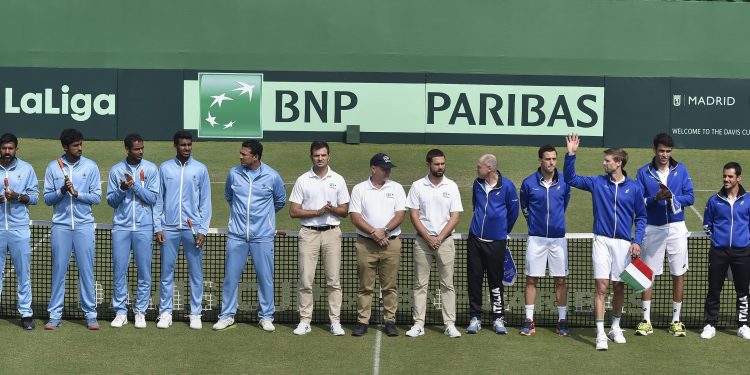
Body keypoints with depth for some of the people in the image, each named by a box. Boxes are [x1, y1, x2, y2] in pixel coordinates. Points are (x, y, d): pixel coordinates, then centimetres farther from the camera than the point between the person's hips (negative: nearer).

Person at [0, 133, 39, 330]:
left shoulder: (26, 169, 6)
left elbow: (35, 196, 5)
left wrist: (18, 197, -13)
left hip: (19, 228, -1)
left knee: (24, 272, 1)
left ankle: (26, 313, 5)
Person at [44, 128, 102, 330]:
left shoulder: (90, 166, 3)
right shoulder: (53, 167, 4)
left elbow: (97, 197, 0)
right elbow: (47, 198, 4)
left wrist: (76, 193, -14)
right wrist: (62, 191, -14)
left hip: (84, 225, 0)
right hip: (60, 225, 0)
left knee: (86, 270, 1)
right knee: (58, 270, 3)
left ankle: (90, 314, 8)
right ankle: (55, 315, 9)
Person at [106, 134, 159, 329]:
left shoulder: (151, 169, 2)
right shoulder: (116, 170, 6)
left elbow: (153, 198, -3)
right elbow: (111, 200, 6)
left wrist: (134, 185, -13)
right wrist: (122, 189, -13)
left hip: (144, 227, -1)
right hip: (121, 227, 1)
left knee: (144, 270, 2)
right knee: (119, 269, 2)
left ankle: (140, 311, 11)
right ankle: (120, 312, 11)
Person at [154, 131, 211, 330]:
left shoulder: (200, 169, 4)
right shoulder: (165, 168, 5)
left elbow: (205, 202, 4)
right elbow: (158, 199, 6)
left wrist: (203, 229, -4)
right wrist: (157, 227, -1)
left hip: (192, 228, 0)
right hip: (169, 228, 0)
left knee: (196, 273, 3)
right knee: (167, 272, 4)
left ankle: (195, 314, 10)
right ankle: (165, 313, 12)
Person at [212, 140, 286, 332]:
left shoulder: (272, 176, -4)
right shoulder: (234, 173, 2)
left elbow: (280, 201, 13)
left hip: (262, 235, -2)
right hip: (237, 234, 2)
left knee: (265, 277, 3)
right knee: (231, 275, 3)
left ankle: (266, 316, 15)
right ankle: (227, 315, 15)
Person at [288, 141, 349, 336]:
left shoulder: (338, 180, 8)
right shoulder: (302, 180, 4)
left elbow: (344, 211, 8)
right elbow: (293, 211, 0)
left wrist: (332, 209, -13)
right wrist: (317, 212, -11)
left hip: (332, 233, 1)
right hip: (309, 233, -1)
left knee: (333, 280, 1)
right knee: (305, 280, -1)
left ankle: (335, 321, 5)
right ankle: (305, 321, 6)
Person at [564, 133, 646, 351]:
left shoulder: (634, 188, 3)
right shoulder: (597, 183, 4)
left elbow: (641, 216, 8)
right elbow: (570, 179, 7)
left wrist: (637, 241, -3)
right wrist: (571, 155, -5)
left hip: (624, 243, 1)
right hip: (602, 241, 0)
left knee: (619, 287, 9)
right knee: (601, 286, -8)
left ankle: (616, 328, 27)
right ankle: (600, 334, -8)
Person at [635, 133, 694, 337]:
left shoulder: (681, 170, 3)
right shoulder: (644, 172, 1)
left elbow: (690, 197, -1)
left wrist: (673, 198, -19)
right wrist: (655, 199, -19)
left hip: (676, 228, 1)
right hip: (652, 229, 0)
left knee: (678, 274, 4)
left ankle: (676, 321, 15)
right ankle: (646, 321, 11)